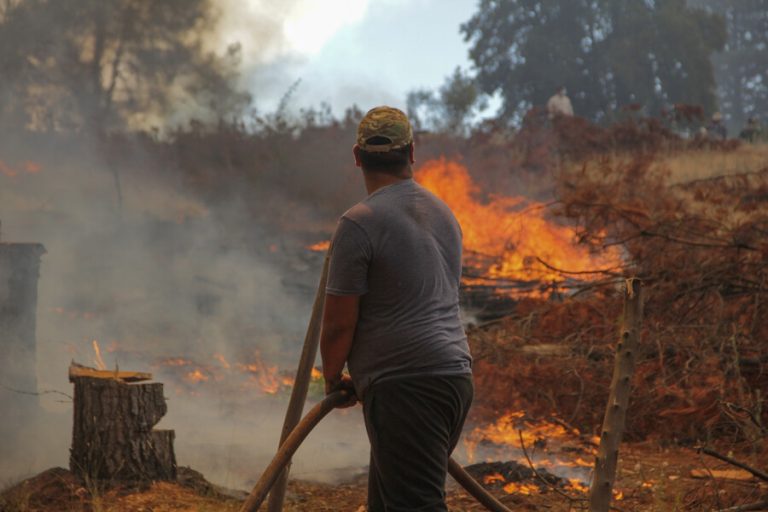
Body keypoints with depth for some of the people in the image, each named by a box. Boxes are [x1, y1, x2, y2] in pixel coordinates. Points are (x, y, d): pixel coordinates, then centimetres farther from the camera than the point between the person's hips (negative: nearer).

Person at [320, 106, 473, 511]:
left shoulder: (360, 223, -9)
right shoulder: (443, 214, 16)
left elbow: (338, 325, -8)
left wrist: (333, 379, 12)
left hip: (406, 386, -8)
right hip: (455, 374, 8)